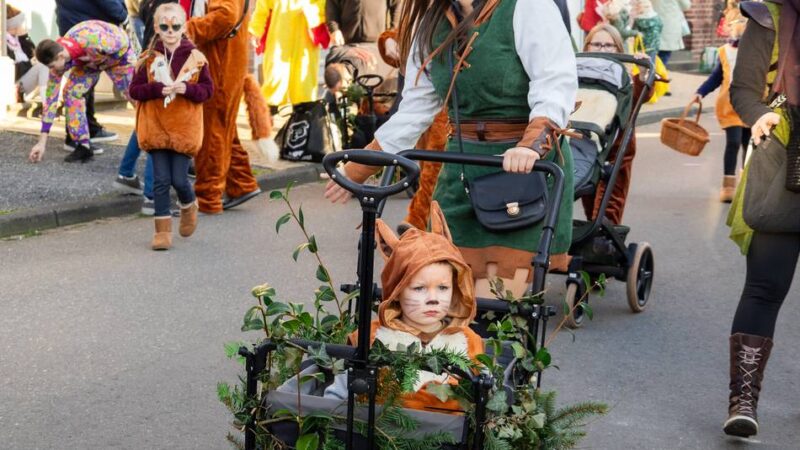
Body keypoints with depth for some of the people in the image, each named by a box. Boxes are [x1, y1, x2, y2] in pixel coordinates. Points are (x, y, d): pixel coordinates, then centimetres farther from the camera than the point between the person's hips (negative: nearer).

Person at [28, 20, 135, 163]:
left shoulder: (93, 41, -46)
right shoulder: (58, 57, -27)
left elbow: (122, 44, -26)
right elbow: (51, 97, -21)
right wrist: (42, 142, -21)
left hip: (118, 53, -4)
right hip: (90, 59, 4)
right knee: (71, 91, -13)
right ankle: (83, 146, -5)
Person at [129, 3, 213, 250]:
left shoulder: (195, 58, -1)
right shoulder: (149, 59, 0)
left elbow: (208, 89, 1)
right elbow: (134, 90, -1)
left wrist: (187, 88, -18)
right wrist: (157, 89, -18)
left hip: (185, 128, -1)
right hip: (156, 127, 1)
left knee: (179, 179, -1)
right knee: (161, 180, 1)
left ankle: (188, 205, 33)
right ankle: (163, 229, 9)